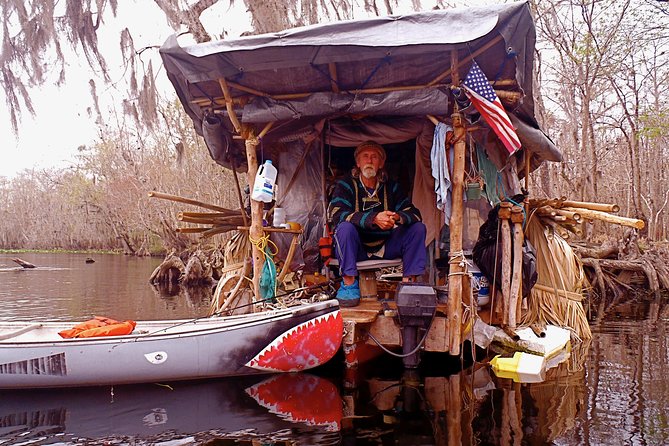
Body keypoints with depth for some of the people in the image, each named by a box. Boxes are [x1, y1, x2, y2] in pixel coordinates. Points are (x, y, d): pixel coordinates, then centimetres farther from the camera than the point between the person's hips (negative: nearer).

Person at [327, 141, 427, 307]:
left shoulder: (391, 187, 8)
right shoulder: (345, 185, -4)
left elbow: (414, 214, -2)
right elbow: (336, 214, -23)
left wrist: (398, 217, -28)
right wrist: (374, 218, -35)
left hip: (384, 248, 4)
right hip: (355, 249, -3)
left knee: (418, 228, -11)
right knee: (345, 227, -33)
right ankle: (349, 283, -24)